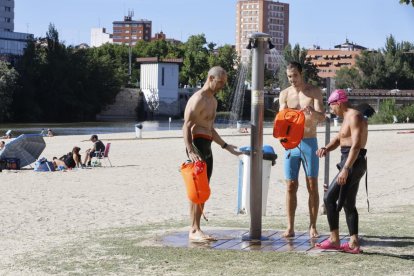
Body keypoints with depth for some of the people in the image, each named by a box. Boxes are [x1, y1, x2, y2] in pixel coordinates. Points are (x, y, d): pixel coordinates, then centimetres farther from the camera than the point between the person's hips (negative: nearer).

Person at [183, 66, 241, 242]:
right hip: (197, 144, -10)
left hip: (207, 146, 10)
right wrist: (190, 151, -30)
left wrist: (226, 146, 24)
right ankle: (194, 231, -10)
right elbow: (186, 126, -19)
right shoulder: (198, 99, -11)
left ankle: (195, 229, 13)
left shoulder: (213, 100, 20)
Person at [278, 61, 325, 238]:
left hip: (309, 143, -1)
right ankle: (290, 227, 4)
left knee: (312, 186, -1)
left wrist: (312, 113, -33)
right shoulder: (285, 94, 5)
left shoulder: (314, 92, 1)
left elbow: (322, 117, -10)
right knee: (291, 186, 0)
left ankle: (313, 227, 5)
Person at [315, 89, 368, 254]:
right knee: (348, 204, 12)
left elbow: (356, 145, -23)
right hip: (352, 163, 11)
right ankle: (353, 244, 12)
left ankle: (334, 240, -6)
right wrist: (326, 149, -6)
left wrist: (345, 169, -29)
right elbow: (337, 139, 16)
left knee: (329, 198, -9)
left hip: (353, 163, -11)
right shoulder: (347, 118, 19)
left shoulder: (355, 117, -14)